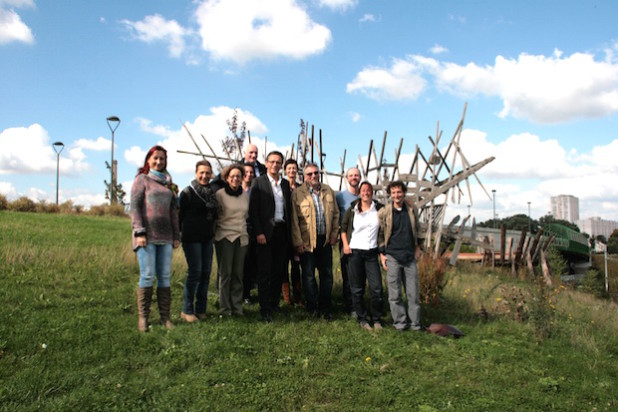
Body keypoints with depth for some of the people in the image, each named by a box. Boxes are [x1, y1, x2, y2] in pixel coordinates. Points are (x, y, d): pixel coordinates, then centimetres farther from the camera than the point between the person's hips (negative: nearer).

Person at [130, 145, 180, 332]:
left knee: (165, 276, 3)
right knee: (147, 275, -7)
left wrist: (176, 235, 12)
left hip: (165, 236, 4)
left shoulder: (168, 182, 18)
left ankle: (165, 316, 8)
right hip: (147, 235, -4)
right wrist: (139, 232, -12)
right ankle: (143, 317, 2)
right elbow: (135, 206, -3)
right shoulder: (142, 179, 5)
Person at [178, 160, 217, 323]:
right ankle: (187, 310, 2)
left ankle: (201, 309, 15)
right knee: (194, 272, -10)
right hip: (191, 238, -6)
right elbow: (180, 215, -2)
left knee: (206, 273, 5)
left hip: (207, 237, 6)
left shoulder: (211, 192, 12)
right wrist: (180, 234, -2)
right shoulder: (188, 192, -4)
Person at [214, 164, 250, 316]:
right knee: (225, 273, -1)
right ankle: (224, 308, 8)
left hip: (241, 237, 4)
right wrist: (214, 233, -1)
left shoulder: (245, 195, 12)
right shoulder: (220, 194, -3)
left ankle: (237, 306, 14)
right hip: (225, 237, -4)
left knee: (238, 273, 5)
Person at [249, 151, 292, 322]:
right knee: (265, 271, -1)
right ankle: (265, 309, 5)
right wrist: (258, 233, -13)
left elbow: (288, 209, 13)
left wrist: (289, 232, 5)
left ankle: (274, 303, 22)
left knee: (279, 270, 9)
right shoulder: (258, 182, -1)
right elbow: (254, 209, -6)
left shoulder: (286, 184, 13)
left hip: (282, 231, 5)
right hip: (266, 231, -4)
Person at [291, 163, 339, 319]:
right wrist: (298, 242, -11)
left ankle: (325, 308, 21)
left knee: (327, 275, 9)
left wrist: (334, 234, 6)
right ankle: (312, 307, 18)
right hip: (307, 241, -4)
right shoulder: (297, 193, -5)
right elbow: (294, 220, -7)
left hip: (325, 240, 4)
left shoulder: (328, 191, 9)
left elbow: (335, 213, 13)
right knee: (309, 276, 4)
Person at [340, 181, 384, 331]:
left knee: (376, 288, -4)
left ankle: (376, 319, 13)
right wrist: (345, 244, -1)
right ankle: (362, 318, 19)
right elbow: (343, 227, 10)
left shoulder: (379, 209, 4)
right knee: (357, 289, 5)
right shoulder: (352, 210, 4)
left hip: (372, 253, 0)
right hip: (355, 252, 0)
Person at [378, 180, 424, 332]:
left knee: (413, 292, 6)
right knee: (395, 293, 1)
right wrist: (382, 254, -2)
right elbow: (380, 234, 3)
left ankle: (414, 322, 17)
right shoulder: (384, 212, -4)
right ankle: (400, 321, 15)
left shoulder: (411, 208, 5)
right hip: (392, 256, -3)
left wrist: (417, 246, 14)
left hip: (410, 256, 3)